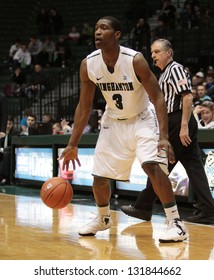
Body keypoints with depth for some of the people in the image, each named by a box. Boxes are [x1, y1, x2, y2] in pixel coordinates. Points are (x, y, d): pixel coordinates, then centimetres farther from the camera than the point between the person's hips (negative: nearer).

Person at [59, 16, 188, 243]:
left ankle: (175, 223, -17)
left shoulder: (135, 60, -26)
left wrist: (163, 137, -33)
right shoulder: (88, 65, -13)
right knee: (99, 176, 4)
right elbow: (84, 106, -2)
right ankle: (103, 219, 33)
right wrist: (72, 144, -2)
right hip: (114, 122, 5)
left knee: (152, 165, -26)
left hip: (142, 119, -4)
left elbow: (157, 98, -23)